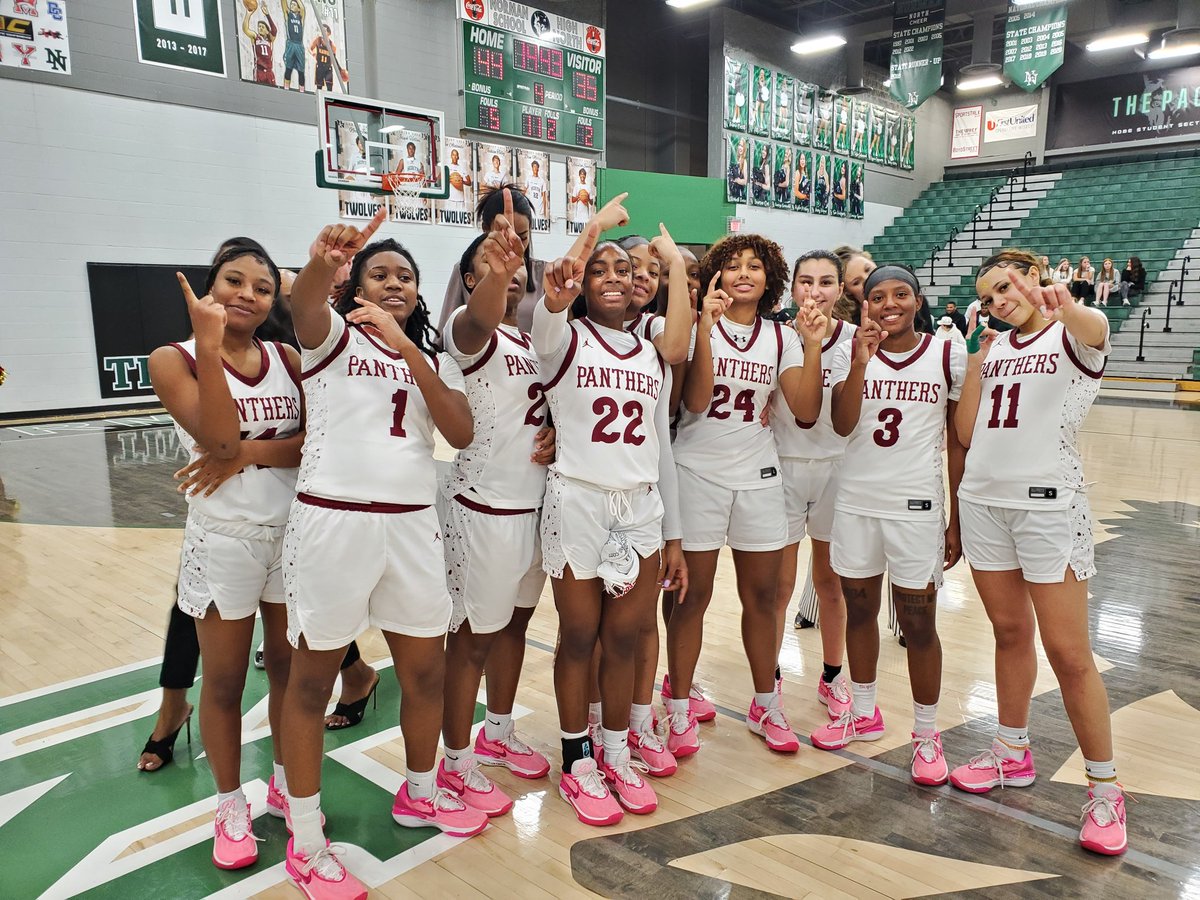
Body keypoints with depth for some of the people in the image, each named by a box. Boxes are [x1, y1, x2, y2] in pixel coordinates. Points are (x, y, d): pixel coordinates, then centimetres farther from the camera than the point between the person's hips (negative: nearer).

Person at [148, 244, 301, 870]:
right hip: (223, 541, -3)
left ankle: (286, 782, 36)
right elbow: (218, 436, -22)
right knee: (224, 681, 11)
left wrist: (252, 452, -21)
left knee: (289, 666, 15)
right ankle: (231, 807, 30)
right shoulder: (174, 360, -7)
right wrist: (209, 344, -25)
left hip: (294, 533, 3)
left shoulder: (288, 359, 2)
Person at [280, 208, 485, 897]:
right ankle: (306, 841, 21)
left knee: (427, 670, 12)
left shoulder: (435, 359, 13)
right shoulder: (334, 335, 2)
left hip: (412, 523, 4)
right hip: (333, 519, -4)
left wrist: (406, 348, -13)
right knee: (313, 677, 6)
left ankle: (420, 792, 36)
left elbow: (462, 433, -4)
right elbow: (304, 303, -23)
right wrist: (324, 262, -47)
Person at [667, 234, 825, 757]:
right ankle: (679, 710, 17)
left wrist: (813, 345, -11)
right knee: (694, 595, 2)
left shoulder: (782, 338, 6)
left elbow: (806, 412, -3)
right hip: (699, 474, -3)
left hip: (758, 477, 4)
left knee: (761, 595, 11)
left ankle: (766, 706, 27)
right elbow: (695, 400, -17)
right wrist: (707, 326, -22)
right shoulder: (697, 326, -3)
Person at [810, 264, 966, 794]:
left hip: (917, 507, -2)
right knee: (859, 610, 14)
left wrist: (956, 520, 1)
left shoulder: (948, 357, -1)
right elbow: (842, 426, -12)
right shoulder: (851, 353, 2)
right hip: (856, 503, 2)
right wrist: (861, 363, -23)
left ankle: (926, 735, 21)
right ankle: (863, 713, 33)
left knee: (918, 624, 3)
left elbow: (957, 445, 2)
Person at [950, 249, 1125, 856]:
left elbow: (1096, 327, -29)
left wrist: (1064, 305, -52)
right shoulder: (993, 345, 14)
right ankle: (1013, 753, 30)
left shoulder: (1072, 337, -2)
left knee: (1068, 653, -2)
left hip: (1049, 503, -5)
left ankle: (1104, 786, 14)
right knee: (1009, 632, 15)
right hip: (984, 501, 5)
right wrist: (975, 363, 2)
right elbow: (967, 433, 9)